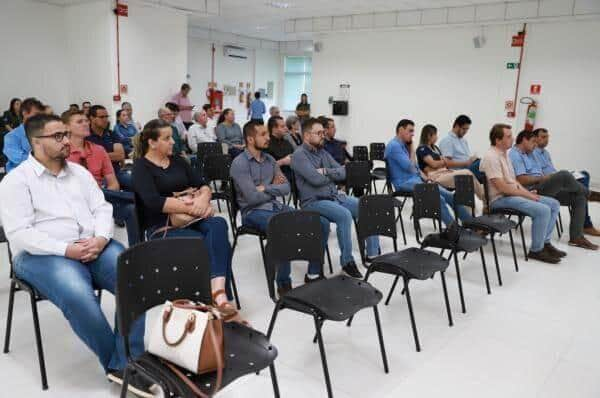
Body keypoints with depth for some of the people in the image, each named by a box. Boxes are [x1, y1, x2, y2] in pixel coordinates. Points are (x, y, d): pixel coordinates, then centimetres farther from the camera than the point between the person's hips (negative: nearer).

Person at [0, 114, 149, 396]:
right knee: (79, 297, -35)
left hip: (94, 245, 5)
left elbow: (102, 208, 10)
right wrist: (67, 250, -20)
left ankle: (125, 364, -16)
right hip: (41, 255, -5)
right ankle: (127, 361, -14)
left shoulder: (79, 172, 15)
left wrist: (101, 238, -12)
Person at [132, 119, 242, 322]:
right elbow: (154, 203, -17)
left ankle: (218, 291, -40)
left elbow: (203, 185, 12)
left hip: (190, 220, 5)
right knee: (218, 243, -29)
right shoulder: (141, 167, -2)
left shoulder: (177, 160, 16)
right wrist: (193, 207, -19)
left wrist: (203, 200, -12)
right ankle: (220, 295, -20)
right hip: (162, 227, -5)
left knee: (218, 224, -30)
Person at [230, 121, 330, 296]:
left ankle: (313, 274, 2)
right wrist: (275, 188, -2)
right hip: (254, 212, -7)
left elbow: (286, 188, 7)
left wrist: (266, 188, -10)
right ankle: (283, 283, -20)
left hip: (276, 206, 7)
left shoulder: (270, 159, 13)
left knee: (322, 223, -9)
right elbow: (253, 197, -17)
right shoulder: (239, 163, -9)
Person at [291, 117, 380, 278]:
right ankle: (347, 261, -18)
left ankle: (372, 254, -1)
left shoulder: (323, 152, 15)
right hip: (314, 201, -8)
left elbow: (343, 173, 7)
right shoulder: (299, 155, -9)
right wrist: (334, 174, -2)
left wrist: (326, 171, -11)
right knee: (344, 215, -33)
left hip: (335, 196, 8)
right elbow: (316, 179, -20)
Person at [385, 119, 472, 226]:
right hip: (404, 182, -9)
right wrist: (411, 151, -1)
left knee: (449, 196, -4)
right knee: (439, 199, -25)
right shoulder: (394, 145, -12)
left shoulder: (403, 145, 18)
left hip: (416, 179, 9)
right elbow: (409, 167, -17)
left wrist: (425, 177, 8)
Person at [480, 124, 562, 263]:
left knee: (554, 204, 4)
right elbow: (502, 187, -22)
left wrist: (528, 192, 5)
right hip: (500, 199, -10)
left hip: (513, 194, 10)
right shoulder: (491, 157, -17)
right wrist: (526, 194, -13)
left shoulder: (504, 154, 16)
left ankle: (545, 243, 9)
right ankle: (536, 250, -10)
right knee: (543, 210, -24)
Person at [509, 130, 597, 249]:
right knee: (564, 175, -27)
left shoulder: (529, 154, 23)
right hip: (533, 191, -10)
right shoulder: (515, 155, -9)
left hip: (542, 187, 10)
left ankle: (576, 237, -6)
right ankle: (586, 192, 8)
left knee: (579, 195, -3)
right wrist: (542, 178, -9)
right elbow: (522, 180, -19)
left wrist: (545, 178, 0)